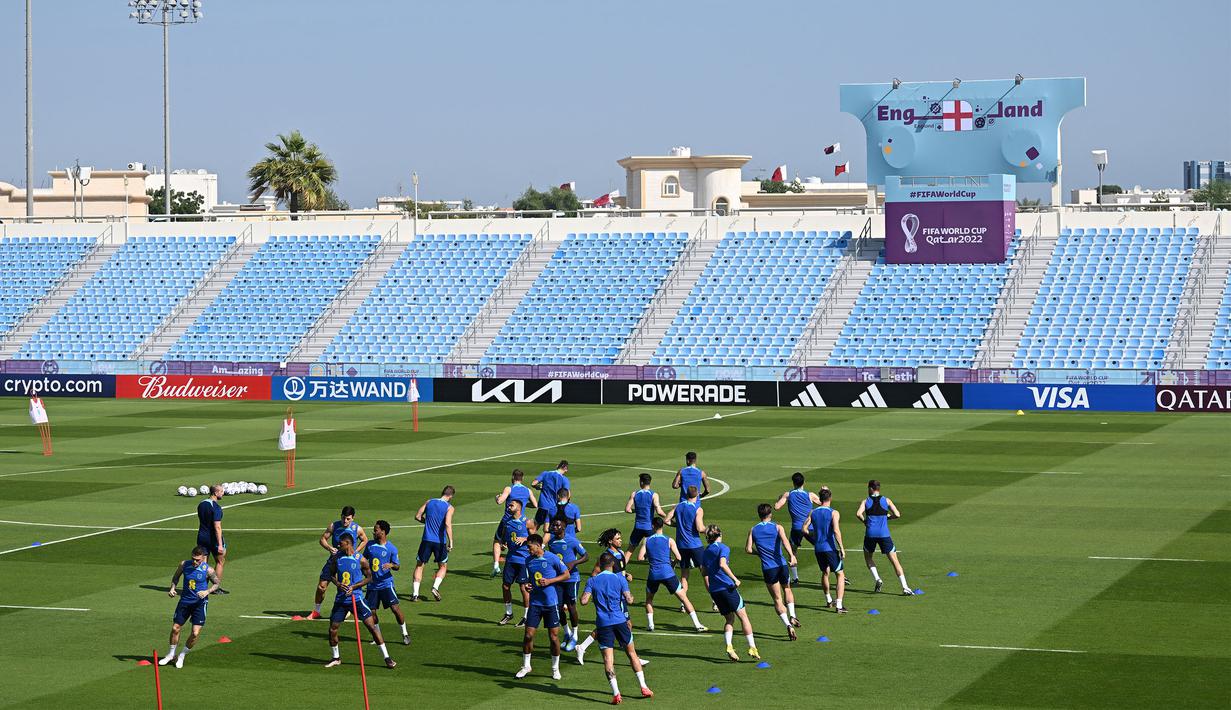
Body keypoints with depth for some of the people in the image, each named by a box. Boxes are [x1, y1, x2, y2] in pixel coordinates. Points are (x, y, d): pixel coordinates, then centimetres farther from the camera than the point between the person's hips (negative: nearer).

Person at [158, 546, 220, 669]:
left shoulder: (208, 570, -13)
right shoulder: (184, 565, -6)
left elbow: (216, 584, 0)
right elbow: (176, 577, 11)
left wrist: (207, 591, -18)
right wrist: (172, 588, -6)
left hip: (200, 603, -3)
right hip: (185, 601, 3)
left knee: (195, 633, -9)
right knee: (175, 628, 7)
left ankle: (182, 656, 14)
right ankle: (171, 654, 29)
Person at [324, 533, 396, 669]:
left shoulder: (360, 559, -9)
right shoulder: (336, 558, 2)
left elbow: (369, 578, -2)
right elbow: (331, 575, 13)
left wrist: (354, 586, -14)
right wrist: (337, 584, -9)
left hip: (356, 598, -4)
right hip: (340, 599, 4)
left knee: (372, 626, -9)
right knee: (332, 629, 4)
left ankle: (387, 658, -4)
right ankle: (336, 658, 26)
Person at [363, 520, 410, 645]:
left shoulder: (391, 548, -7)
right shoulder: (370, 545, 4)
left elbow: (398, 566, -4)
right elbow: (364, 559, 20)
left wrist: (391, 565, -23)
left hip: (386, 584, -4)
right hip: (372, 584, 4)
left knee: (395, 608, -11)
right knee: (371, 612, 3)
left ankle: (405, 634, 6)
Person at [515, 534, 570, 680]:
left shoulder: (552, 558, -9)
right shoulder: (529, 561, 6)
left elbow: (566, 575, -3)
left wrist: (549, 581, -14)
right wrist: (527, 585, 0)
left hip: (551, 603, -4)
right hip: (535, 603, 4)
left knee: (554, 636, 1)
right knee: (528, 635, -1)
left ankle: (555, 668, 16)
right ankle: (525, 666, 14)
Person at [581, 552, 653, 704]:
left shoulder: (592, 581, 2)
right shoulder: (620, 579, 1)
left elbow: (584, 601, -6)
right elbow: (629, 600, -6)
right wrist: (630, 596, 16)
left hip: (603, 623, -1)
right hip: (619, 621, 1)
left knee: (608, 658, -3)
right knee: (632, 653, 14)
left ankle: (616, 694, -13)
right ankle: (644, 688, 14)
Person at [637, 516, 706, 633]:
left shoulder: (646, 541, 5)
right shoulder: (669, 541, 1)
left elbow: (640, 557, -1)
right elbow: (678, 557, -5)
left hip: (653, 575, 1)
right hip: (668, 573, -1)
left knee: (649, 599, 26)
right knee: (683, 598, 4)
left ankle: (650, 625, 16)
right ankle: (697, 625, -1)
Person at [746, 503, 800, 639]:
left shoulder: (753, 530, 6)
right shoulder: (777, 527, 2)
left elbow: (748, 549, 0)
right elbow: (784, 541, -17)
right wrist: (791, 556, -29)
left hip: (768, 569, 0)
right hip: (781, 565, 0)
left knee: (777, 599, 5)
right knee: (787, 589, 27)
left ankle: (788, 625, -9)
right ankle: (792, 616, 11)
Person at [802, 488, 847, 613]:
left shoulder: (813, 513, 4)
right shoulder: (833, 513, -10)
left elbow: (804, 529, 2)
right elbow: (836, 530, -21)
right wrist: (842, 548, -17)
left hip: (818, 548, 5)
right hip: (830, 548, -5)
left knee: (825, 573, 26)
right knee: (840, 575, 2)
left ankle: (828, 601, 40)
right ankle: (839, 605, -9)